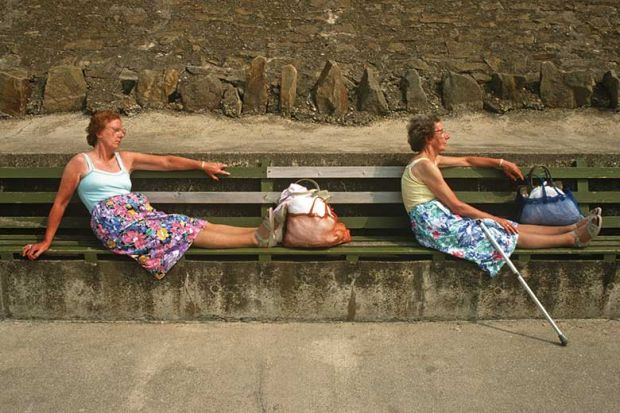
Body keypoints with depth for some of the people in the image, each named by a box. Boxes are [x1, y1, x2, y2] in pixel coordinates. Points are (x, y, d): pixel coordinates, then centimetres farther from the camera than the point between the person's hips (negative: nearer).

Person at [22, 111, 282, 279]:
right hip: (111, 220, -6)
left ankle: (259, 234, -31)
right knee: (184, 231, -22)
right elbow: (60, 203, 11)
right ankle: (257, 239, -35)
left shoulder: (125, 159, 24)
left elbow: (166, 162, 21)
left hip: (139, 214, 6)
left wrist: (203, 165, 17)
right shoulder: (80, 163, 10)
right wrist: (46, 241, 7)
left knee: (191, 226, -16)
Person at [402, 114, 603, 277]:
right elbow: (456, 206, -17)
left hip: (440, 218, 9)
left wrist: (501, 163, 16)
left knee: (509, 227, 2)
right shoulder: (424, 166, -18)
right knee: (505, 234, -9)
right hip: (432, 224, -9)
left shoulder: (431, 159, 13)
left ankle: (571, 228, 2)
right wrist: (494, 219, -10)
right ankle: (572, 238, -5)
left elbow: (467, 161, 26)